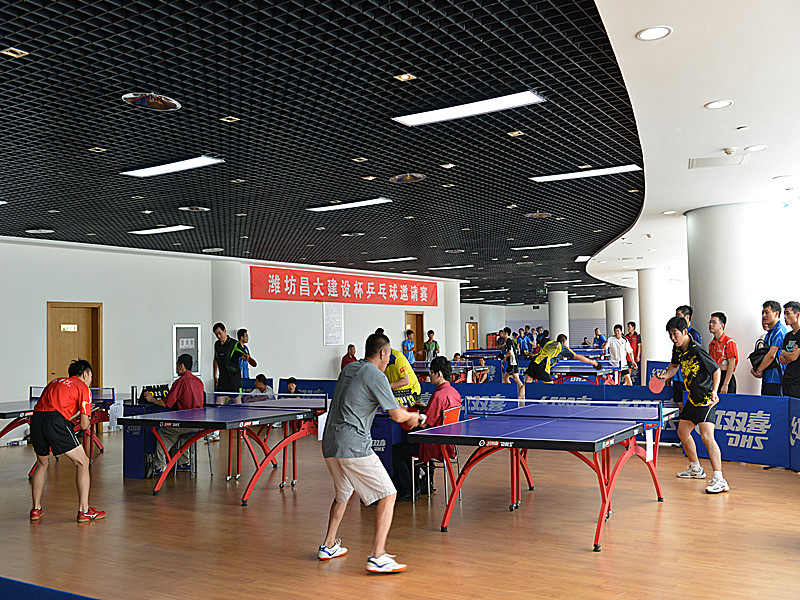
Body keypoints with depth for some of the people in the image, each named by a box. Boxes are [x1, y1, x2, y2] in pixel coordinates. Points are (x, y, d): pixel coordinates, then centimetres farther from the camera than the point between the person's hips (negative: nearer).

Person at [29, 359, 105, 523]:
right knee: (82, 462, 6)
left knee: (42, 464, 28)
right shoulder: (83, 388, 9)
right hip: (55, 422, -7)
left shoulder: (55, 382, 29)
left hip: (36, 419, 7)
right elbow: (84, 425, 3)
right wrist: (87, 422, 25)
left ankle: (36, 509, 31)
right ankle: (84, 511, 3)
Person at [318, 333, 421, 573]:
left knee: (343, 494, 28)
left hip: (330, 443, 9)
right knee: (388, 495, -3)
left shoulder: (348, 369, 16)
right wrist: (413, 416, 15)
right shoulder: (375, 376, -8)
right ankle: (377, 557, -10)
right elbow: (397, 415, -8)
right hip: (353, 446, -8)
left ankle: (328, 546, 36)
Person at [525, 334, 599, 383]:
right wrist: (591, 362, 29)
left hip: (534, 361, 5)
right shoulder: (563, 347, 15)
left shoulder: (549, 343, 27)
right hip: (542, 367, -5)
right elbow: (577, 357, 19)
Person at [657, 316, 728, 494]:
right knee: (682, 432, 18)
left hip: (706, 399, -10)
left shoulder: (697, 350, -21)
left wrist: (714, 391, -26)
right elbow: (674, 365, 22)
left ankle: (719, 480, -24)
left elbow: (716, 370, -14)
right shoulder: (678, 349, 3)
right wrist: (666, 375, 2)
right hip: (692, 399, 10)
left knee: (706, 436, -22)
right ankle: (695, 469, 37)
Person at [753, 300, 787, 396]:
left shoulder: (779, 330, -11)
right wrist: (755, 370, 3)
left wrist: (758, 370, -7)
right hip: (767, 379, 9)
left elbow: (771, 355, -17)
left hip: (776, 379, -9)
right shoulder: (769, 333, 18)